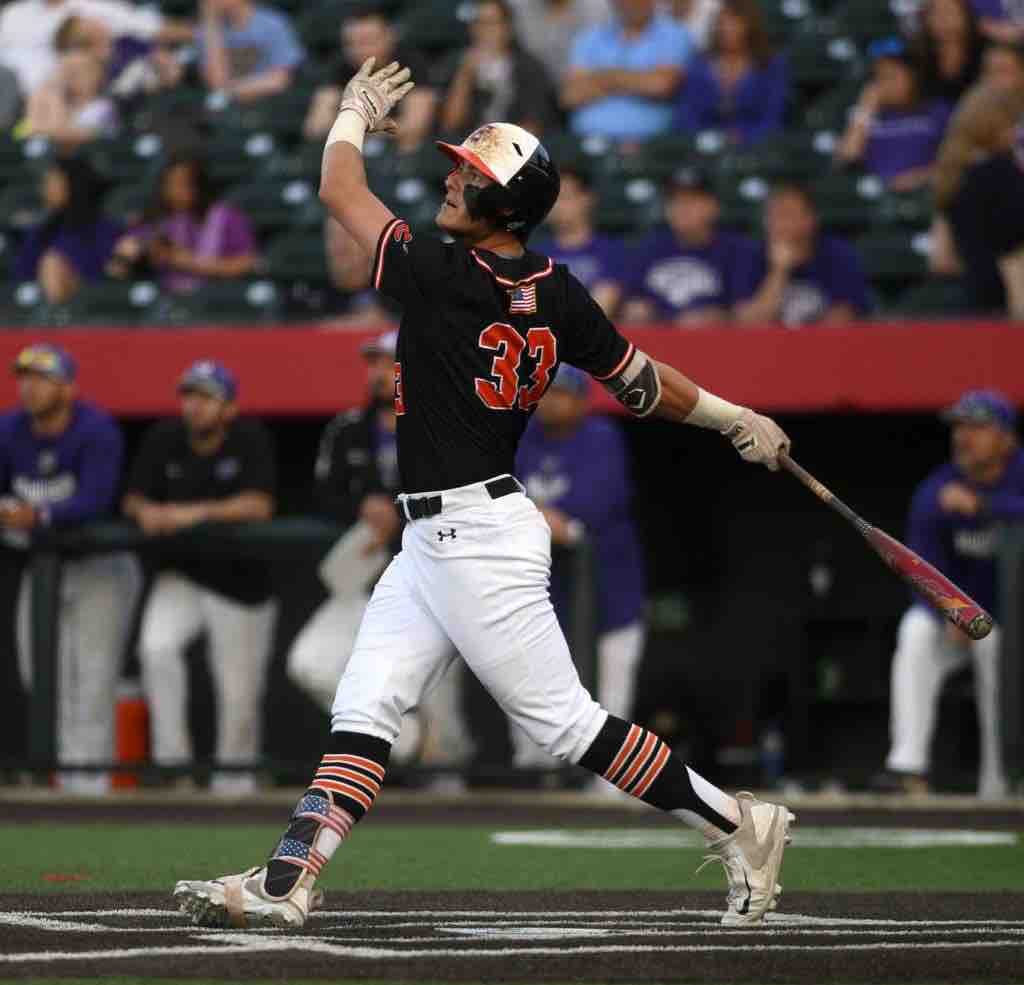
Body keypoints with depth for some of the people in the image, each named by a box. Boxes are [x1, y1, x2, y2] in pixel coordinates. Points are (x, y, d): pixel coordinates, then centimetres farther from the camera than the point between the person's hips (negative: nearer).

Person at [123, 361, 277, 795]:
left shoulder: (250, 438, -12)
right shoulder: (165, 437, -2)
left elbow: (259, 505, -24)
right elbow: (133, 499, 4)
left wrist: (198, 512, -33)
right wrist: (147, 512, -20)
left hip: (241, 583, -3)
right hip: (180, 574, 3)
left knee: (238, 694, 0)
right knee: (156, 647, -24)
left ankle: (232, 780, 20)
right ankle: (171, 756, -13)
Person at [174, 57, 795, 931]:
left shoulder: (439, 278, -18)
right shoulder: (557, 295, 3)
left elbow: (339, 190, -7)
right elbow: (642, 383, 8)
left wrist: (356, 113, 12)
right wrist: (738, 418, 22)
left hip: (477, 539, -9)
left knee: (564, 721, -4)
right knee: (363, 710, 5)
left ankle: (734, 825, 3)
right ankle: (286, 884, 2)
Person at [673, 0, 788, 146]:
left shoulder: (773, 67, 5)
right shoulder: (698, 67, 13)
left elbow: (772, 122, -3)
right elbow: (685, 119, 6)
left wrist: (742, 138, -19)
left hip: (753, 149, -2)